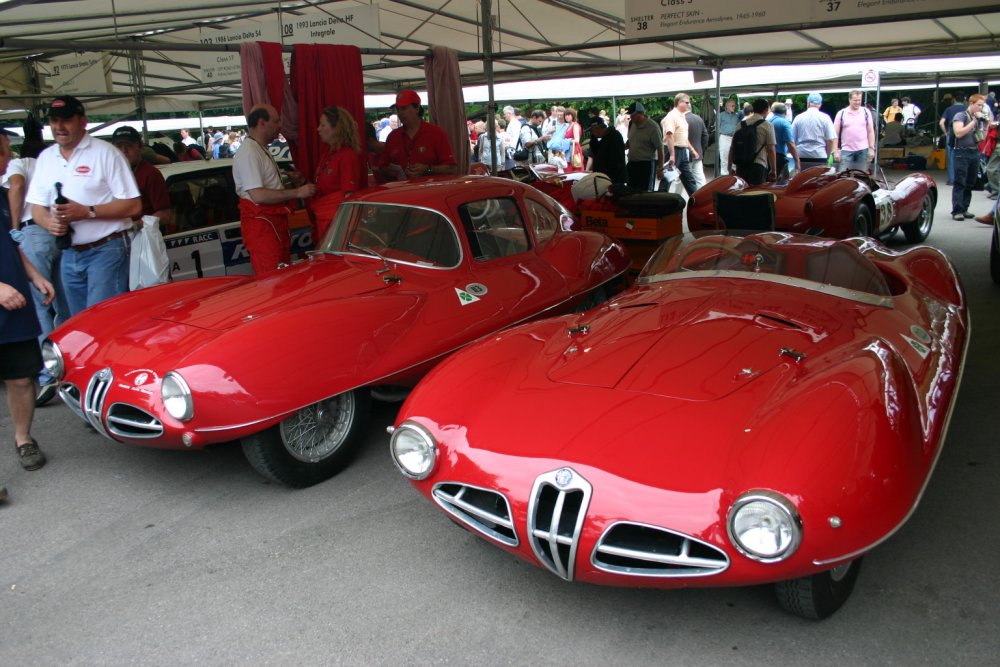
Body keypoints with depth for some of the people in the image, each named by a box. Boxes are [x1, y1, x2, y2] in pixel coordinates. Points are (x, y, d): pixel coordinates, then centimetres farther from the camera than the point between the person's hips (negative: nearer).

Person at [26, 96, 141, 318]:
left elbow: (133, 205, -10)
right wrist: (49, 222, -8)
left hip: (106, 251, -6)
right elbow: (37, 207, 15)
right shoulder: (46, 157, 13)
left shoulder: (105, 153, -5)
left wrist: (87, 212, -19)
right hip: (69, 255, 6)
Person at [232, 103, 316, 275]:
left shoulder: (263, 150, 18)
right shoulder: (248, 153, -15)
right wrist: (297, 192, -20)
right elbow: (258, 195, -24)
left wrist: (293, 182, 11)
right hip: (260, 224, -10)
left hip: (276, 221, 10)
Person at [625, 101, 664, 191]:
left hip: (647, 164, -6)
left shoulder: (652, 127, -11)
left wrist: (661, 168, -13)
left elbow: (660, 148, -11)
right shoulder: (632, 125, 8)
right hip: (632, 163, 7)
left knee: (646, 193, -1)